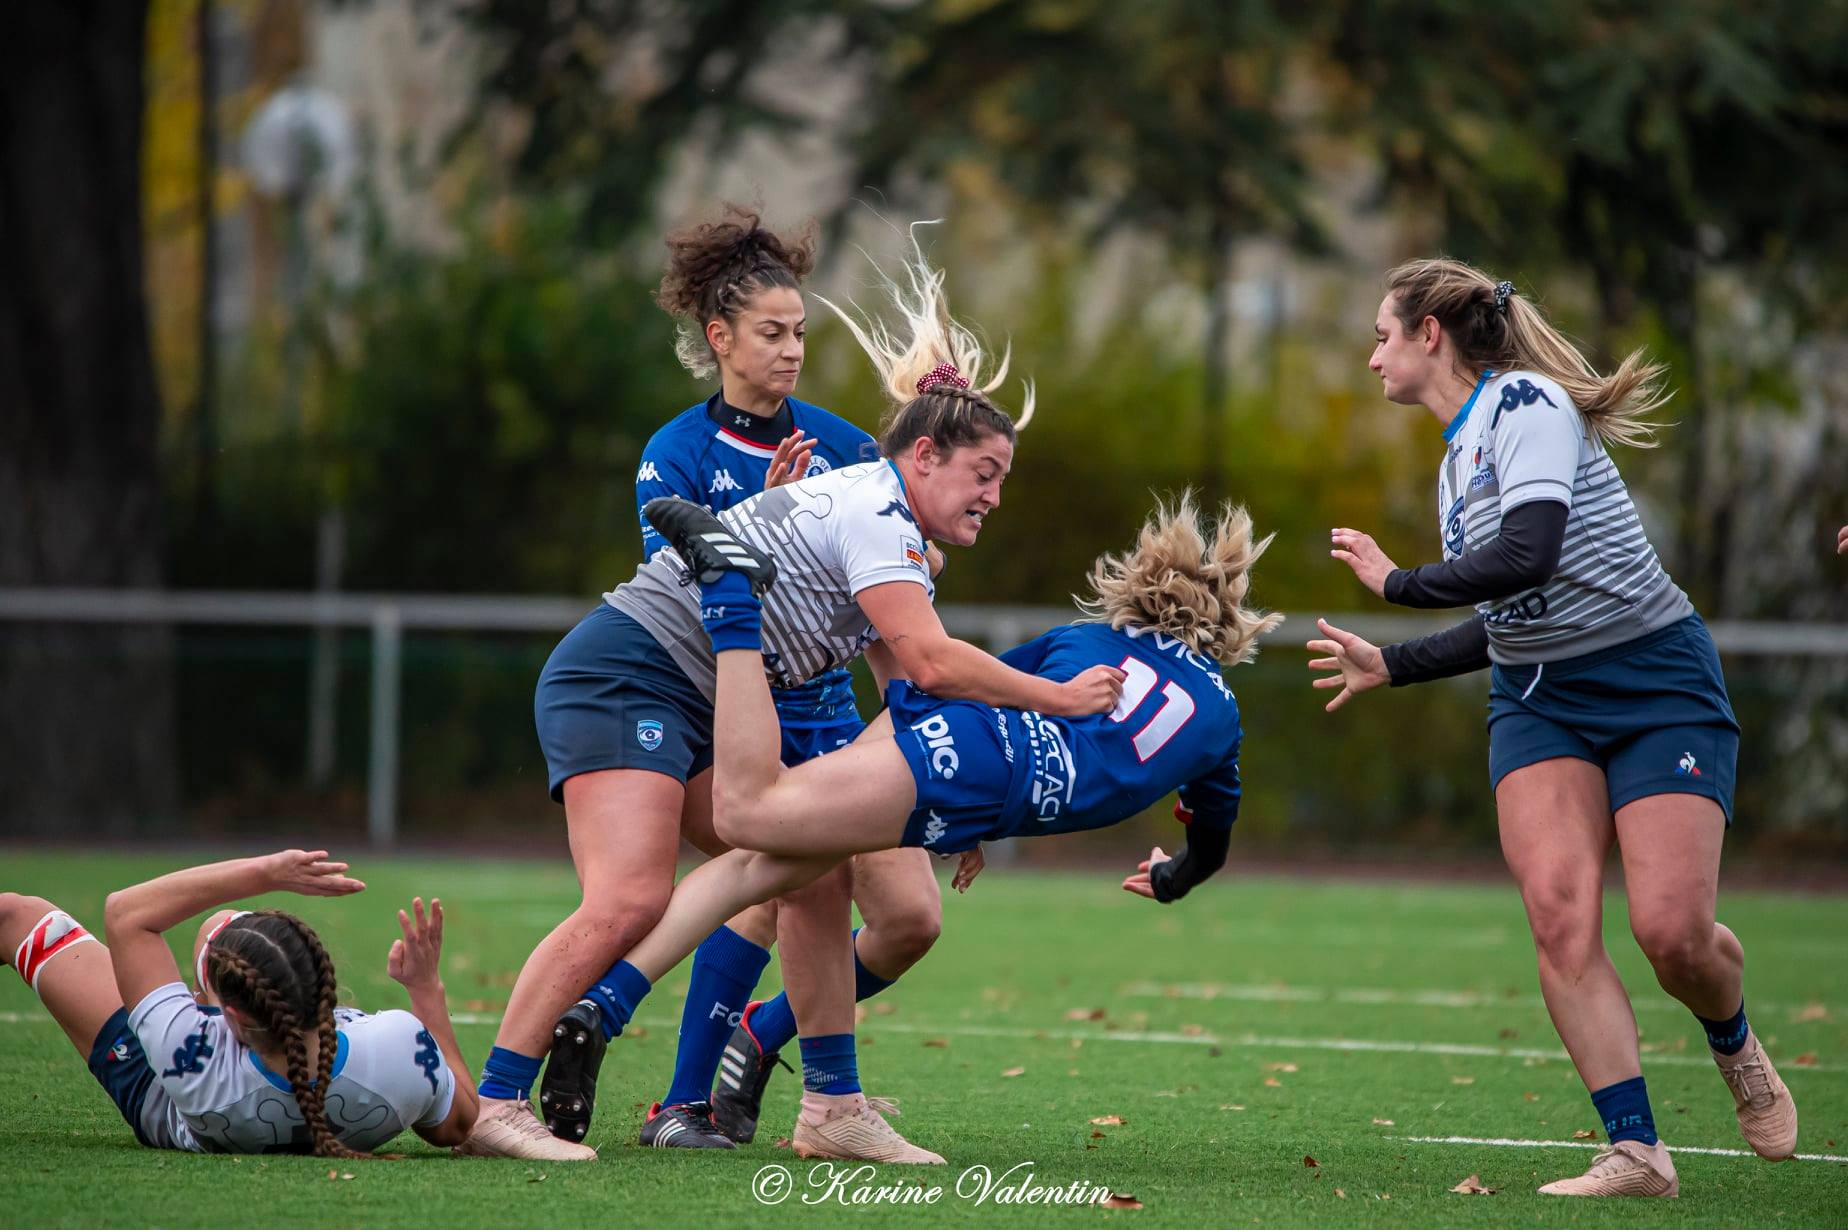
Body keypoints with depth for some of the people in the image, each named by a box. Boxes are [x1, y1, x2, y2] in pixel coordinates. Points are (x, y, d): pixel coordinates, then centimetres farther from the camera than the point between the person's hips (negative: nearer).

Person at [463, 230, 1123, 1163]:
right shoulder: (873, 511, -14)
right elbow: (933, 662, -22)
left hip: (691, 708, 11)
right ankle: (493, 1102, -22)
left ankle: (833, 1110, 9)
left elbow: (908, 684, 20)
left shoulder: (889, 531, 18)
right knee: (629, 901, -23)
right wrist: (1058, 699, -13)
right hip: (622, 674, -11)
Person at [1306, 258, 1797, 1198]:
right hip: (1539, 701, 7)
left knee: (1670, 929, -15)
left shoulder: (1528, 405, -13)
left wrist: (1396, 582, -14)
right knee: (1558, 909, -16)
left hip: (1657, 683, -7)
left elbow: (1527, 559, -27)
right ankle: (1635, 1153, -17)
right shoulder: (1457, 460, 14)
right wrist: (1389, 666, 23)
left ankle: (1733, 1043, 20)